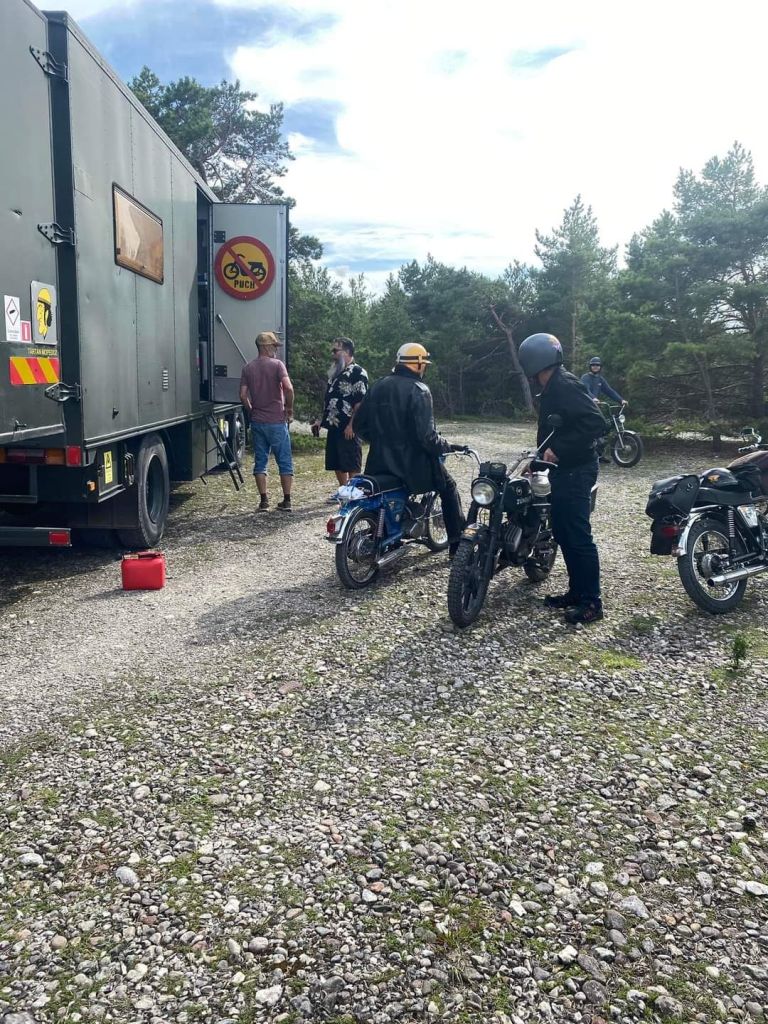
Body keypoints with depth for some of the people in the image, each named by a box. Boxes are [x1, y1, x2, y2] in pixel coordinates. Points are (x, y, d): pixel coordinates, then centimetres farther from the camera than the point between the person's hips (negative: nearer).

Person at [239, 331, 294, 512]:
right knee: (284, 461, 6)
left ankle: (264, 501, 8)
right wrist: (289, 409, -6)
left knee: (260, 462, 9)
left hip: (257, 421, 4)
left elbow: (243, 395, 2)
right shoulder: (277, 364, -7)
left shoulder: (248, 368, 6)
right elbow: (288, 388, -20)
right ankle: (286, 501, 7)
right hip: (277, 421, -4)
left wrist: (252, 411, 16)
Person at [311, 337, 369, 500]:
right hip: (333, 426, 9)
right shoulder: (335, 373, 18)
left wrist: (351, 425, -20)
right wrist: (321, 419, 18)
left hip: (348, 428, -9)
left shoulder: (358, 373, -9)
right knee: (336, 463, 14)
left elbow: (361, 402, -16)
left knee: (352, 465, -4)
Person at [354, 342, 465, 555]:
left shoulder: (378, 386, 7)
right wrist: (448, 446, -4)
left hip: (380, 460, 6)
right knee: (448, 488, 16)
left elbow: (359, 422, 11)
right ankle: (457, 544, 15)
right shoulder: (418, 390, -13)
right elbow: (426, 435, -20)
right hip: (412, 462, -6)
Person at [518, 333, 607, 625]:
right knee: (562, 533, 15)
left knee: (577, 536, -6)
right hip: (564, 470, 11)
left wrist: (558, 451, -25)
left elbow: (595, 423, -26)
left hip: (575, 472, -11)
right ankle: (577, 592, 25)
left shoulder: (564, 386, -16)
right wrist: (540, 458, 16)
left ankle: (591, 602, 1)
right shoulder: (553, 388, 15)